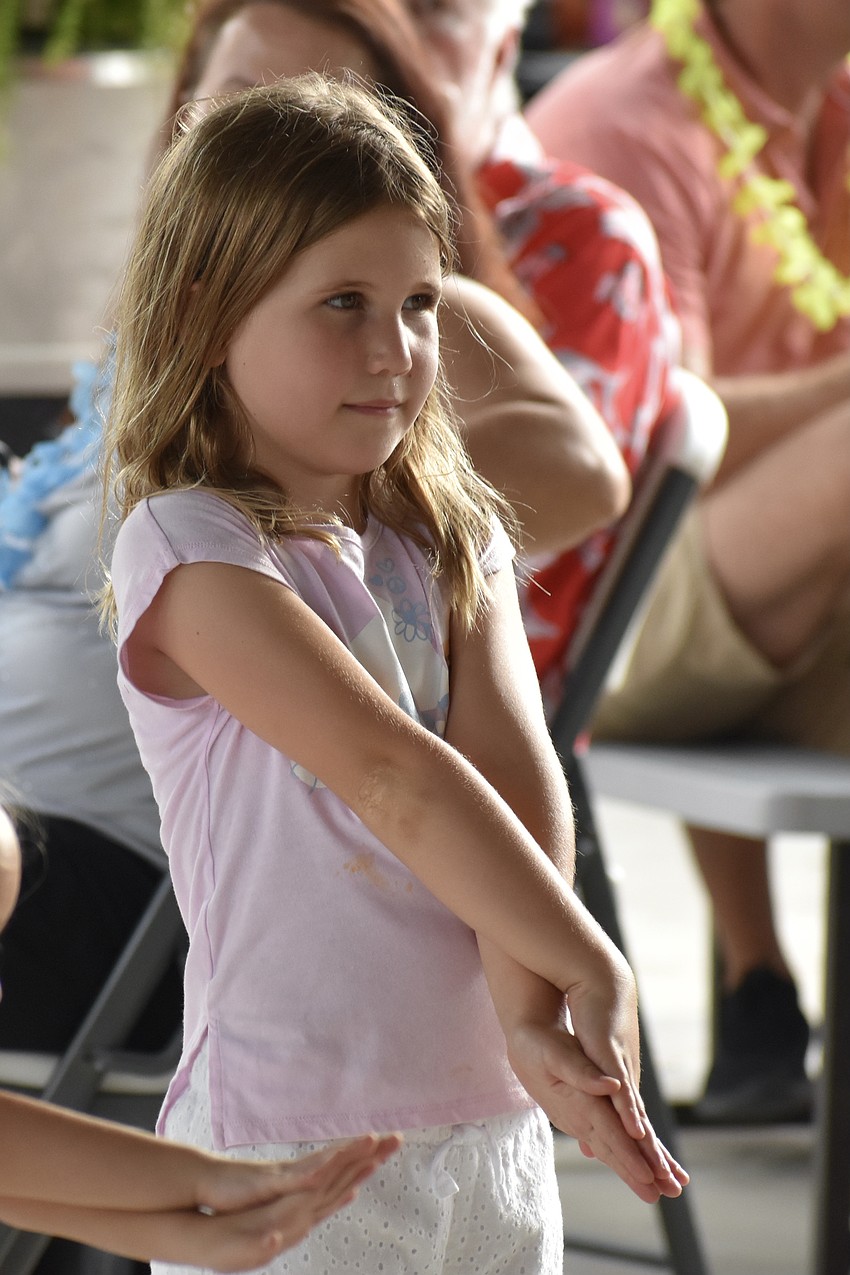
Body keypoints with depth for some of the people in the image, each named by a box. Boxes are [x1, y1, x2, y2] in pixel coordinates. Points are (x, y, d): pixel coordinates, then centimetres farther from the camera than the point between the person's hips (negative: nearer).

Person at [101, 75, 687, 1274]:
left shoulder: (455, 542, 8)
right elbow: (400, 780, -19)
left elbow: (517, 775, -7)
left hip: (490, 1127, 6)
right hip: (296, 1153, -5)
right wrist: (591, 973, -21)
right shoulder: (190, 548, -11)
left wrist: (527, 1014, -22)